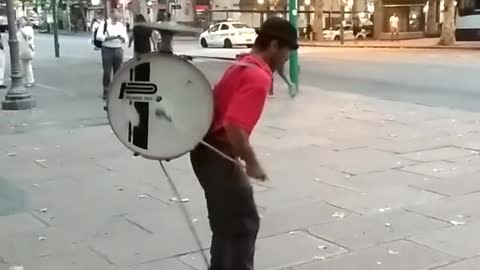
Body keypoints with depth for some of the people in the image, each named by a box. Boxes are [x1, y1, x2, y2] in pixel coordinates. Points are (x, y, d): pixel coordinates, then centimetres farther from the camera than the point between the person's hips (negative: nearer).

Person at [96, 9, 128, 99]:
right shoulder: (104, 24, -3)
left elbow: (125, 38, 3)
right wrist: (110, 37, -22)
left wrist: (122, 38, -20)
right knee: (107, 71, -3)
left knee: (118, 71, 7)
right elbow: (99, 36, -12)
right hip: (107, 49, -4)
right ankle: (106, 91, 6)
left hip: (118, 50, 4)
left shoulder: (121, 25, 8)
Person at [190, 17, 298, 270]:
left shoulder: (242, 66, 11)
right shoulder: (258, 77, -20)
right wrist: (252, 163, -17)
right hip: (218, 155, -10)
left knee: (228, 221, 22)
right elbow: (234, 127, -28)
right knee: (243, 224, 1)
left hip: (208, 149, 10)